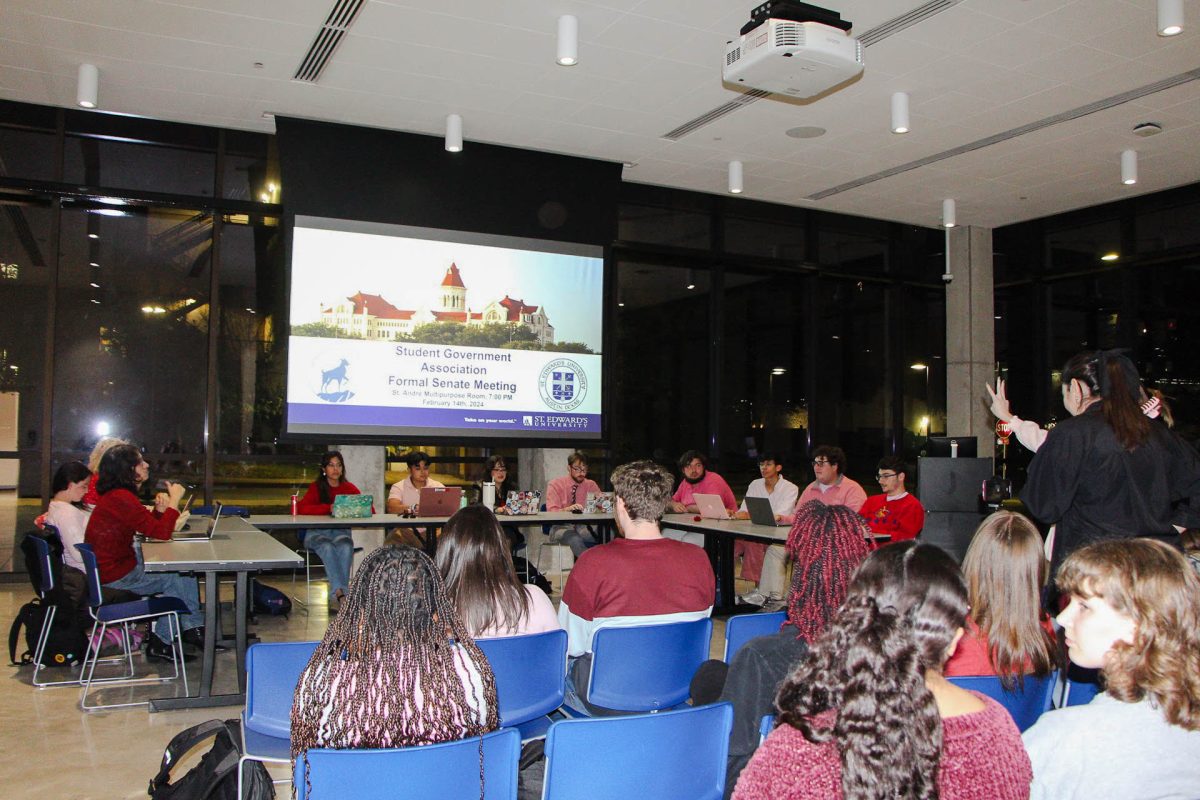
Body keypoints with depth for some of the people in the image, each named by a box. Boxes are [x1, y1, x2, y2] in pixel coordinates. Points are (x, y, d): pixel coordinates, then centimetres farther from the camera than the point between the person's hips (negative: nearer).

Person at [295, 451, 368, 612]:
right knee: (328, 548, -35)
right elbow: (301, 508, -16)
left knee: (346, 547, -33)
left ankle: (336, 596, -35)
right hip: (316, 533, -1)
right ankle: (340, 593, -42)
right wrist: (329, 508, -26)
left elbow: (370, 510, 1)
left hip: (340, 531, 1)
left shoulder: (349, 488, 9)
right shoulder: (316, 487, 2)